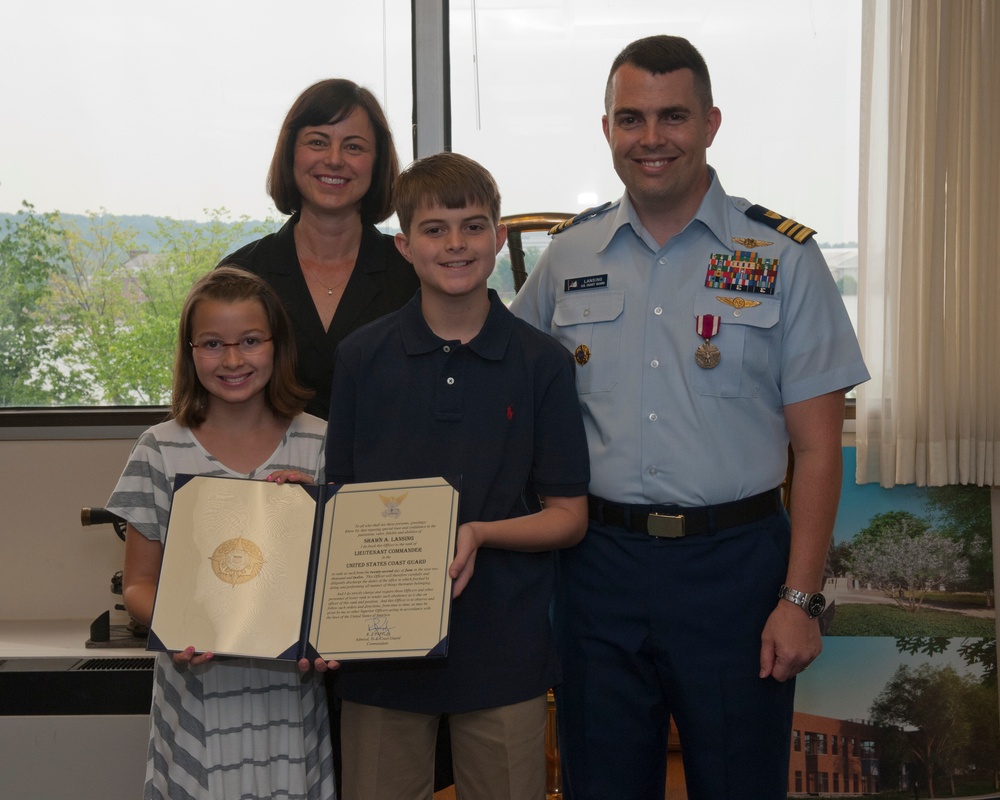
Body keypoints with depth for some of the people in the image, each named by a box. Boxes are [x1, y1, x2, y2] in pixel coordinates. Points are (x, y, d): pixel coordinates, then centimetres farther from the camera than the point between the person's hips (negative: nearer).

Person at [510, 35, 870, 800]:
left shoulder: (783, 257, -2)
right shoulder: (569, 256, 6)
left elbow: (817, 447, -4)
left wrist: (800, 599, -9)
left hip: (735, 565, -2)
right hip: (599, 561, 3)